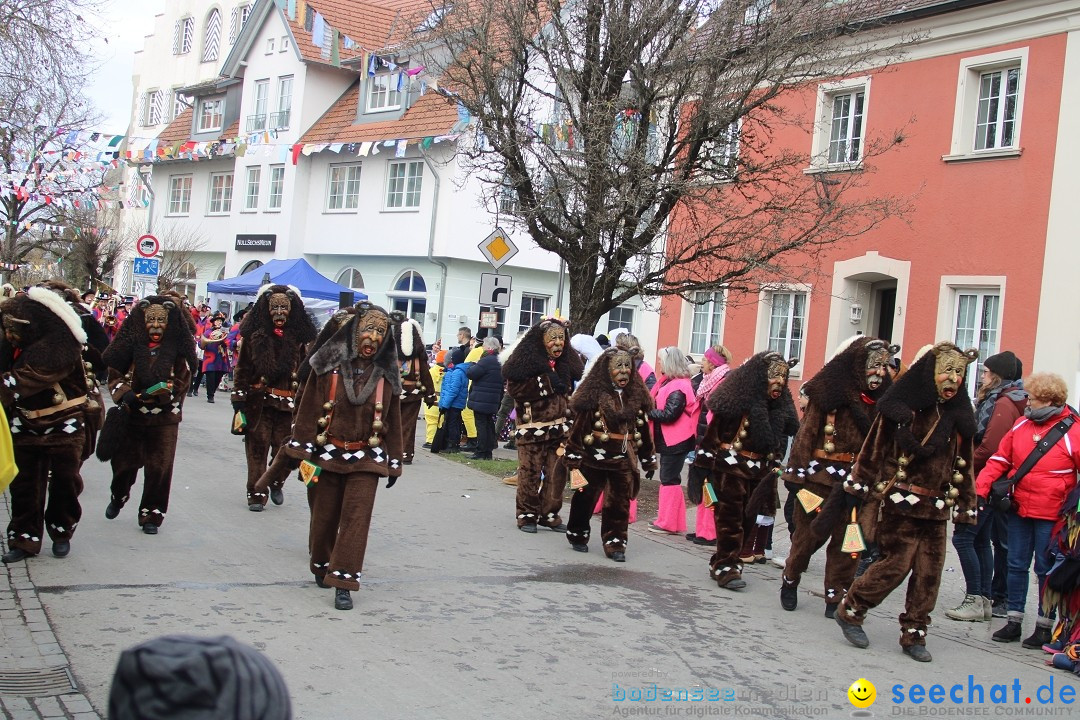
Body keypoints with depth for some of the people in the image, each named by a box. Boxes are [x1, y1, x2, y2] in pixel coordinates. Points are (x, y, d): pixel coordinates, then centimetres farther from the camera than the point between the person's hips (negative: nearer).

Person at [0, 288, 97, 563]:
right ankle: (24, 538, 14)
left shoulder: (58, 349, -25)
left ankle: (61, 533, 26)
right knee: (24, 486, 5)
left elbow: (23, 381, -33)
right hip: (25, 428, 5)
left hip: (64, 427, -5)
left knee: (65, 484, 7)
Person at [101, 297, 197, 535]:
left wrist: (157, 394, -21)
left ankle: (152, 515, 11)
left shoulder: (177, 350, -3)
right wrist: (124, 393, -18)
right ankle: (118, 497, 42)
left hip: (165, 418, -1)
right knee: (124, 461, 10)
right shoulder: (131, 345, -2)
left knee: (159, 467, -4)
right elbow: (116, 375, 1)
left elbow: (181, 383, -4)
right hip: (132, 415, 1)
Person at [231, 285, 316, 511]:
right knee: (257, 449, 1)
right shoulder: (254, 335, 2)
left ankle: (276, 483, 32)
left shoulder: (301, 338, 3)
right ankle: (257, 493, 14)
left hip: (289, 405, 1)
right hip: (258, 403, 0)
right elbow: (242, 371, 3)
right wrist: (239, 405, -2)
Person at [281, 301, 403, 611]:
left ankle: (344, 582, -2)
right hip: (327, 454, 0)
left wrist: (393, 463, 6)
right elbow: (308, 408, -1)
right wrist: (301, 449, -4)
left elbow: (393, 420, 5)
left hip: (366, 458, 0)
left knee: (356, 517, -6)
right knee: (324, 514, 12)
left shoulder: (386, 375, 0)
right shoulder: (328, 366, -4)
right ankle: (322, 567, 34)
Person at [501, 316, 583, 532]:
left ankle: (550, 514, 16)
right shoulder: (526, 361, -7)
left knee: (557, 473, 4)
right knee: (530, 472, -4)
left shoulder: (567, 363, 12)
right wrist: (546, 383, -18)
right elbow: (514, 387, -17)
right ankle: (527, 515, 9)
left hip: (559, 429, 5)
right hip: (532, 428, -5)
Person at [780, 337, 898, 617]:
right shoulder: (828, 394, -8)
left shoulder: (881, 402, 4)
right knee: (808, 534, 9)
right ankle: (790, 581, 32)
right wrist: (796, 474, -9)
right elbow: (806, 434, -7)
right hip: (821, 476, -3)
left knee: (847, 542, 6)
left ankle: (836, 599, 19)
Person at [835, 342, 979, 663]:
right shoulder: (902, 409, -6)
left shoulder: (958, 419, 9)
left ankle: (914, 635, 17)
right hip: (899, 503, -5)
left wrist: (966, 508, 12)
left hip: (936, 509, 5)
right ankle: (849, 612, 11)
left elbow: (963, 466, 14)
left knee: (929, 573, 4)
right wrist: (856, 489, -3)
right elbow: (873, 451, -3)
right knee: (896, 565, -7)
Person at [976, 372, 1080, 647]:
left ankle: (1045, 626, 19)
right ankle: (1014, 620, 21)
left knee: (1046, 569, 5)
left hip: (1051, 514, -4)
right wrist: (980, 490, -2)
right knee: (1016, 565, 10)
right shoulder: (1022, 426, 3)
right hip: (1019, 509, 5)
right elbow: (999, 460, 6)